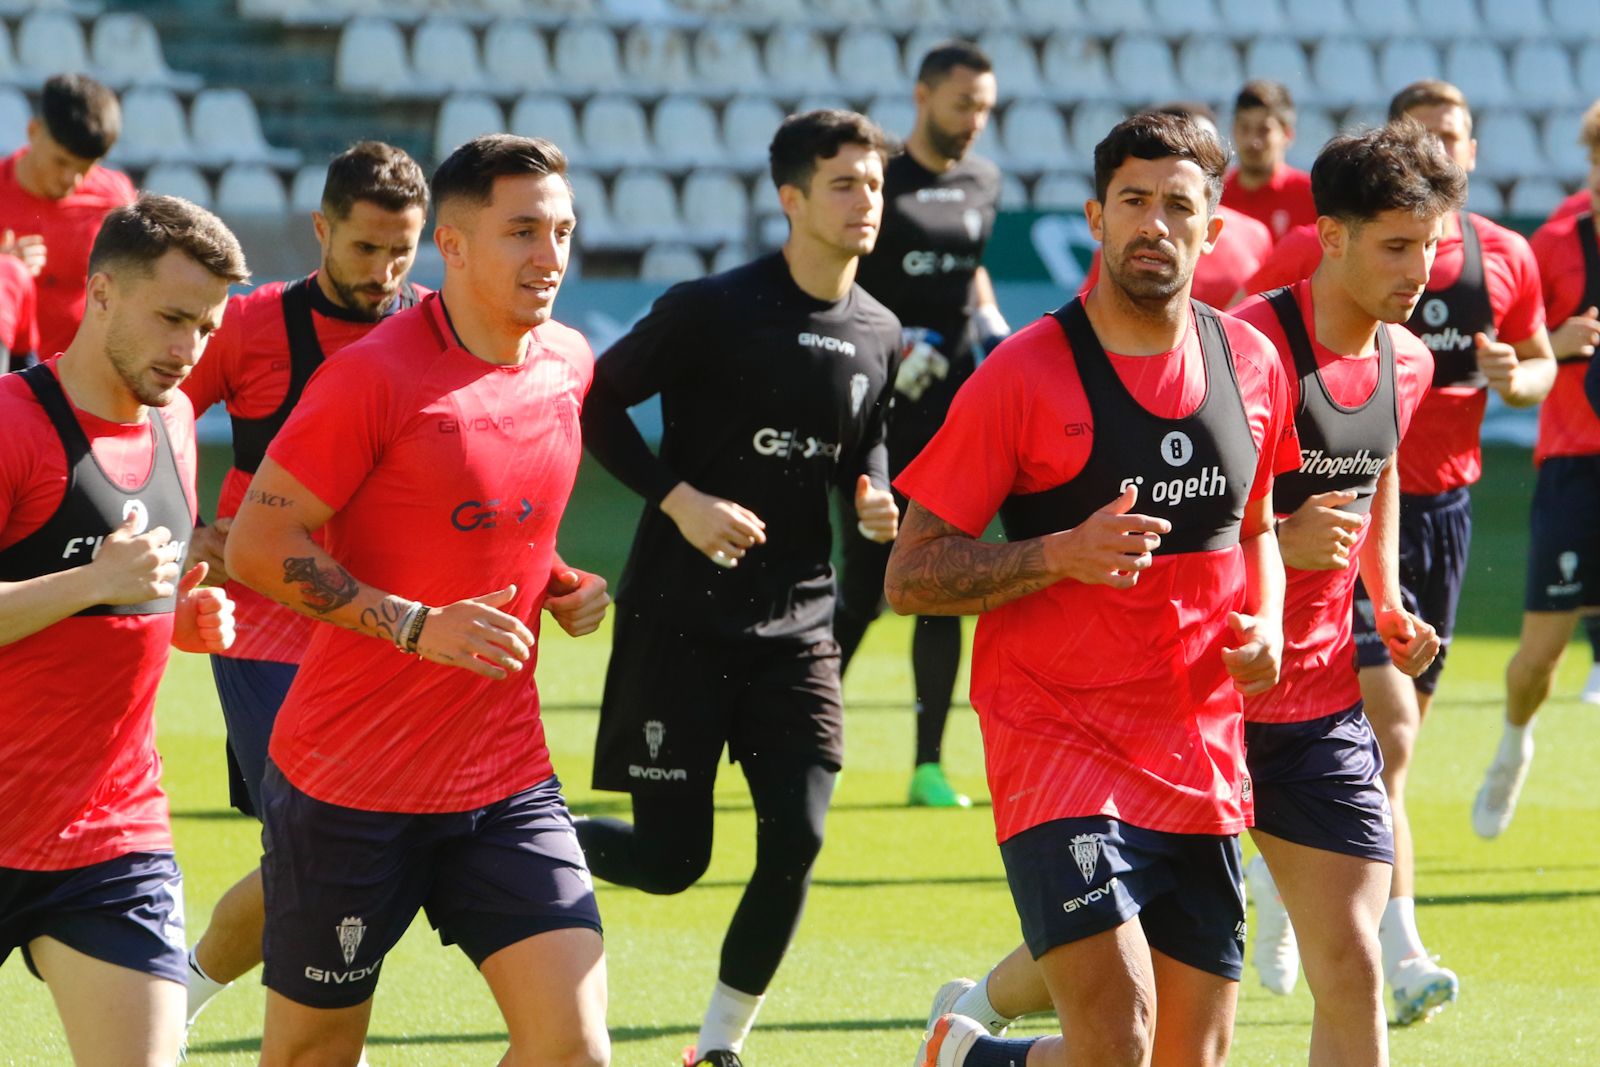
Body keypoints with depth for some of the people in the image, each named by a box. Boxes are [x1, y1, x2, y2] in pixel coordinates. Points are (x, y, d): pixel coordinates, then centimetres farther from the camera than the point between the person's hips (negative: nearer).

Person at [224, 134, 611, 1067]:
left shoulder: (569, 364, 7)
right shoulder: (375, 374, -14)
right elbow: (258, 545, -15)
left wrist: (558, 586, 6)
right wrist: (416, 626, -22)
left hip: (507, 780, 5)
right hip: (348, 778, -5)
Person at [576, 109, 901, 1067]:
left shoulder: (878, 334, 6)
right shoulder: (715, 309, -12)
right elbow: (599, 402, -7)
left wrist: (875, 496, 0)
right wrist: (679, 499, -17)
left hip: (797, 623, 5)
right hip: (681, 617, -5)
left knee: (797, 838, -7)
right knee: (669, 859, -4)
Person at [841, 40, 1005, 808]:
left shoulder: (982, 183, 11)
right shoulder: (875, 179, -7)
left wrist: (992, 327, 9)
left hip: (955, 407, 5)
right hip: (882, 409, -5)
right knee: (865, 586, -5)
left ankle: (929, 765, 8)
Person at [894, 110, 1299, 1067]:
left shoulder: (1253, 363, 8)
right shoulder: (1024, 375, -8)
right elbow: (910, 577, -6)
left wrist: (1266, 621, 4)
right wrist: (1058, 555, -21)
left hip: (1204, 763, 6)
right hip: (1057, 743, -5)